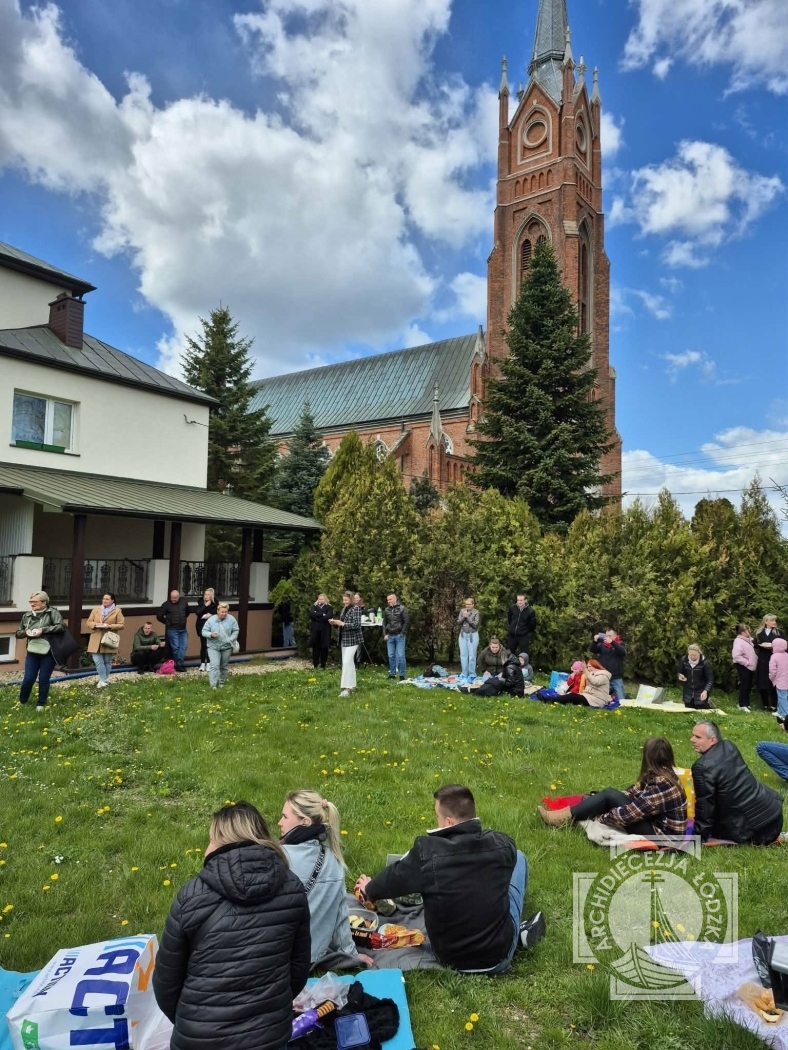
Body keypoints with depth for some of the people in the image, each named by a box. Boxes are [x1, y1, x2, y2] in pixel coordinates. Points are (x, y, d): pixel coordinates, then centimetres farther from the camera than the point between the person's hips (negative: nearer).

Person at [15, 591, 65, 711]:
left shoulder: (52, 613, -6)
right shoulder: (27, 616, 8)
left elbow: (61, 627, -17)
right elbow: (18, 633, 15)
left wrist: (43, 630, -22)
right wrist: (26, 632, -8)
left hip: (48, 652, -3)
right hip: (32, 652, 3)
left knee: (44, 679, 4)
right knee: (28, 678, 2)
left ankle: (41, 704, 20)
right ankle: (22, 701, 24)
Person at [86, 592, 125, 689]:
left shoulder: (117, 611, -1)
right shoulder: (95, 609, 7)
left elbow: (122, 625, -4)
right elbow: (89, 622, 7)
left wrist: (110, 626, -19)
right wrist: (96, 624, -14)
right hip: (96, 641, 2)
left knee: (107, 661, 8)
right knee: (98, 661, -7)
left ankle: (104, 679, 21)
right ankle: (103, 680, -1)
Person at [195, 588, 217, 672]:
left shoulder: (215, 604, -3)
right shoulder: (201, 603, 5)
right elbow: (198, 613, -9)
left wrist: (209, 616, -15)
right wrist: (205, 606, -13)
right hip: (202, 627, 2)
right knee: (203, 645, 5)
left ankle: (208, 664, 9)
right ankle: (202, 664, 13)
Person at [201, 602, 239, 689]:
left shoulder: (231, 619, -4)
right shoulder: (211, 620, -6)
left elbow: (235, 631, 1)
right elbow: (204, 631, -2)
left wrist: (231, 640, -14)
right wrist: (211, 634, -22)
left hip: (227, 647, 2)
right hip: (213, 647, -2)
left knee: (224, 666, 13)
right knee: (214, 665, -14)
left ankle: (221, 683, 29)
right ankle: (213, 685, -16)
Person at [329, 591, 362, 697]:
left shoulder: (356, 608, -11)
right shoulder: (344, 609, 13)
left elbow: (357, 625, -19)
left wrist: (342, 624, -22)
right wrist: (335, 623, 0)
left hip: (353, 639, -8)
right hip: (344, 639, 8)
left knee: (347, 662, -15)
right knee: (349, 662, 14)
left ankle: (346, 687, -16)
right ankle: (351, 685, 22)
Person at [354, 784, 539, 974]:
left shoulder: (427, 851, -22)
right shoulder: (502, 844, -14)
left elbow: (394, 878, -1)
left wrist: (368, 889, 23)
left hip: (449, 958, 0)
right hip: (500, 955, 1)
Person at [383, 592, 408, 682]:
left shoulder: (402, 608, -3)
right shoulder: (386, 610, 9)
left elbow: (405, 622, -5)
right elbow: (384, 623, 14)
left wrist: (402, 633, -10)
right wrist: (385, 634, 5)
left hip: (399, 635, -4)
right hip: (389, 636, 4)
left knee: (400, 656, -3)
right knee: (391, 656, 8)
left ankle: (402, 675, 3)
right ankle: (392, 674, 17)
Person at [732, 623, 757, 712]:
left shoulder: (748, 640, 11)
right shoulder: (738, 641, -18)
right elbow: (736, 656, -26)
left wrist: (755, 659, 6)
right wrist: (747, 662, -22)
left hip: (750, 666, 9)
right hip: (743, 666, -9)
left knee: (748, 685, 14)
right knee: (744, 685, -6)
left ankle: (746, 703, 24)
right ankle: (742, 705, 0)